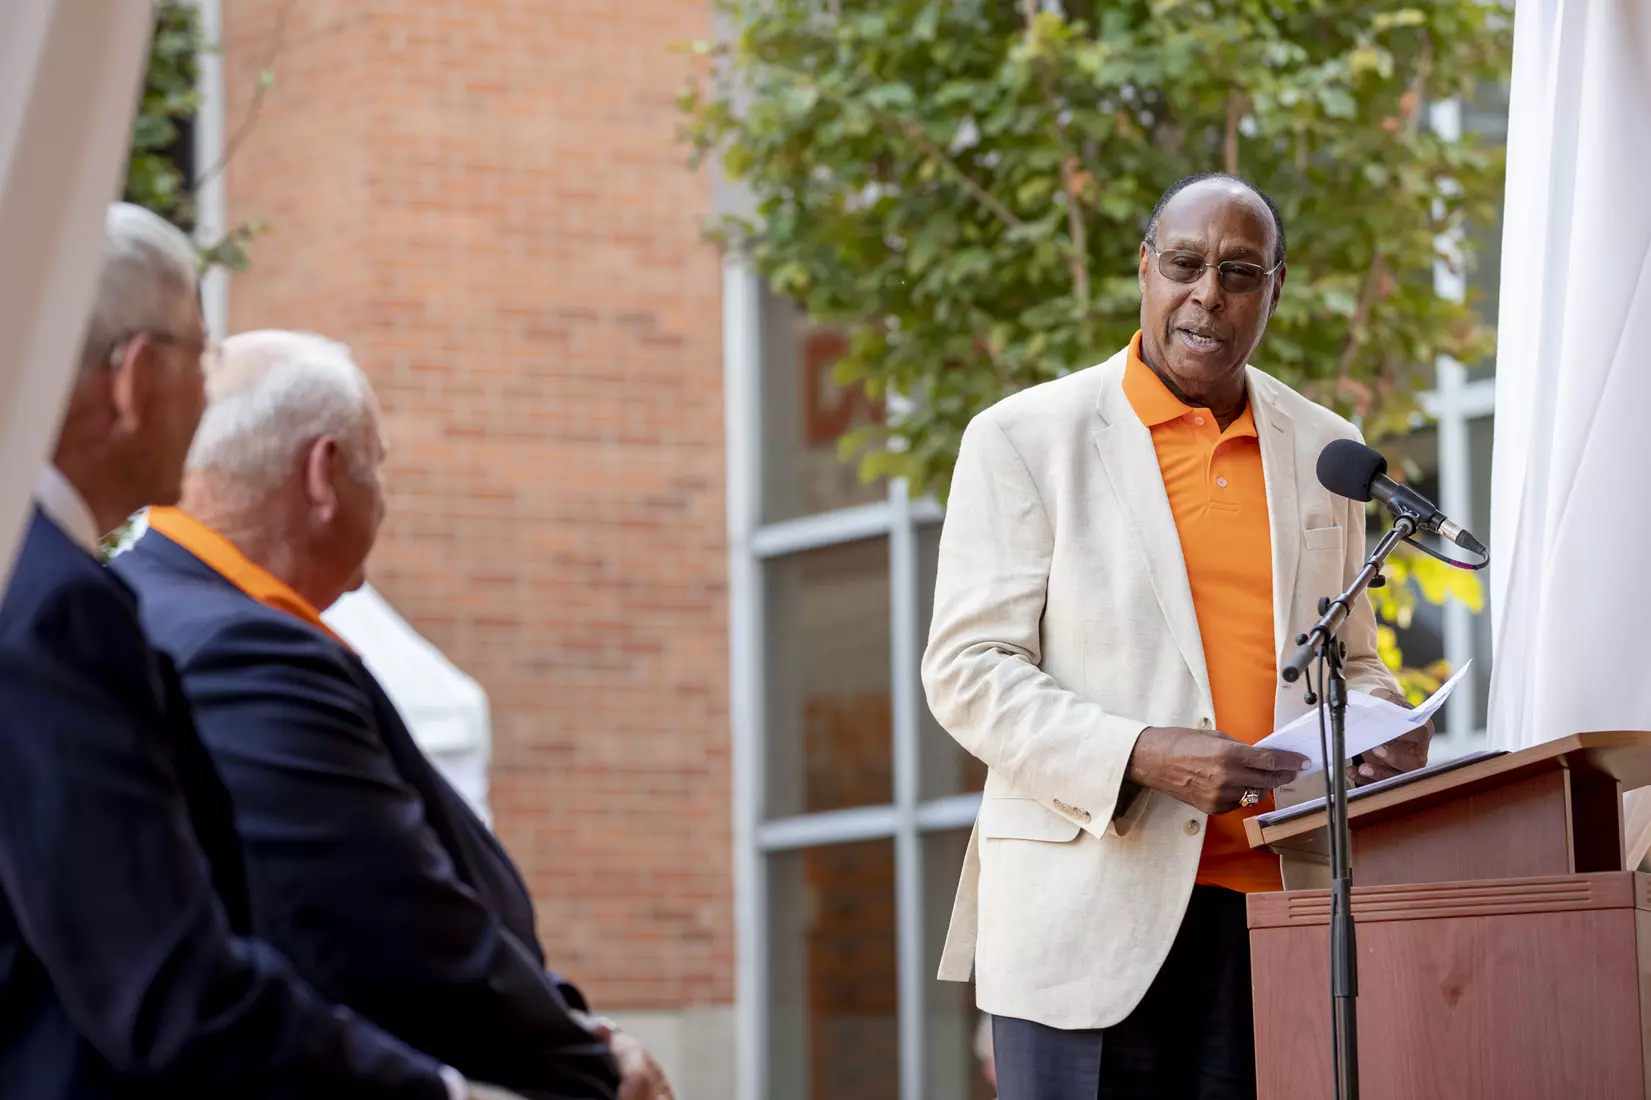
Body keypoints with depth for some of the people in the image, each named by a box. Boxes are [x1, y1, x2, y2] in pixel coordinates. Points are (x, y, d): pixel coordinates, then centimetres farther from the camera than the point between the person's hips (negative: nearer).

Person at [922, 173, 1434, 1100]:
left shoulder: (1323, 451, 16)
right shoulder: (1025, 439, 2)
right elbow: (968, 672, -3)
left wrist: (1383, 737, 0)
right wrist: (1144, 756, -18)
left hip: (1275, 911, 4)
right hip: (1092, 914, -3)